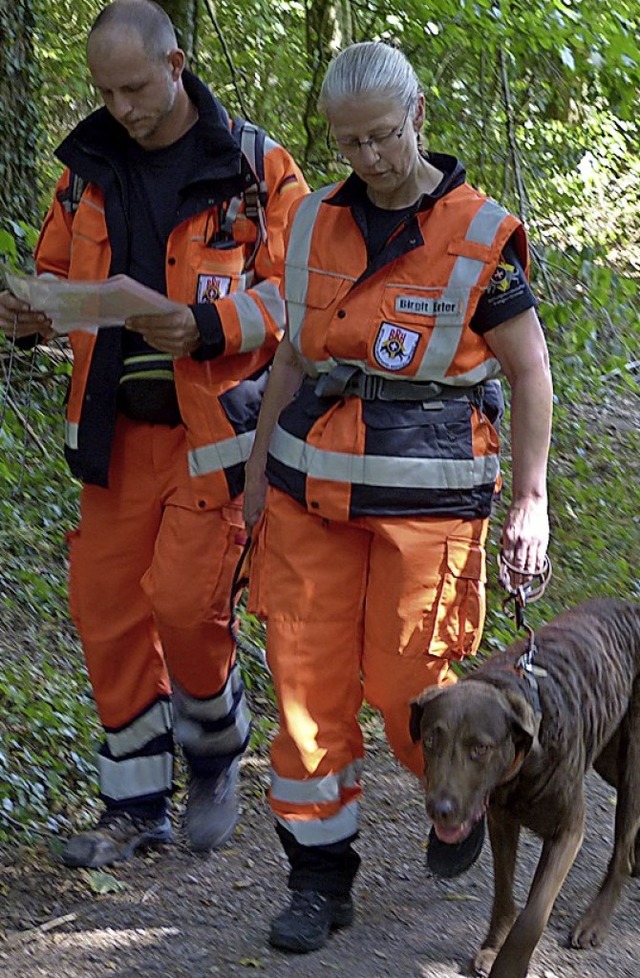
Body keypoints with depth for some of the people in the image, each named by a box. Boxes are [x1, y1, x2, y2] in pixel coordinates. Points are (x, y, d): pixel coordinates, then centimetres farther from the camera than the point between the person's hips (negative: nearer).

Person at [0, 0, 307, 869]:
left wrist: (210, 326, -22)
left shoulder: (253, 166, -6)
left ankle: (216, 755, 20)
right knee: (107, 603, 3)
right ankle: (137, 805, 16)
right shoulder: (89, 168, 8)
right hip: (118, 429, 5)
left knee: (186, 602, -11)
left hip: (215, 428, -5)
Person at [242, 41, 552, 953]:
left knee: (409, 681, -2)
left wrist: (531, 500, -5)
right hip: (312, 488, 4)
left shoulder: (482, 235, -6)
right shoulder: (317, 223, 7)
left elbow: (530, 372, -1)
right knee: (307, 679, 1)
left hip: (427, 495, -4)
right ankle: (319, 877, 12)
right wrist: (258, 467, 15)